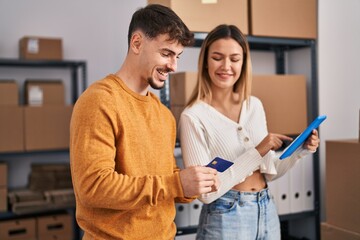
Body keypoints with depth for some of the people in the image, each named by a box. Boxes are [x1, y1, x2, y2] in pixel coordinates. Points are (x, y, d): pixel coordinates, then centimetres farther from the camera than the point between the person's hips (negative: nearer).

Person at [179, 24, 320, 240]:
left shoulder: (255, 105, 2)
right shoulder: (193, 116, -15)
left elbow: (269, 172, 9)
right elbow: (205, 192, -18)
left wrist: (300, 151, -8)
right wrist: (257, 152, -22)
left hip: (267, 212, 6)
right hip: (225, 217, -5)